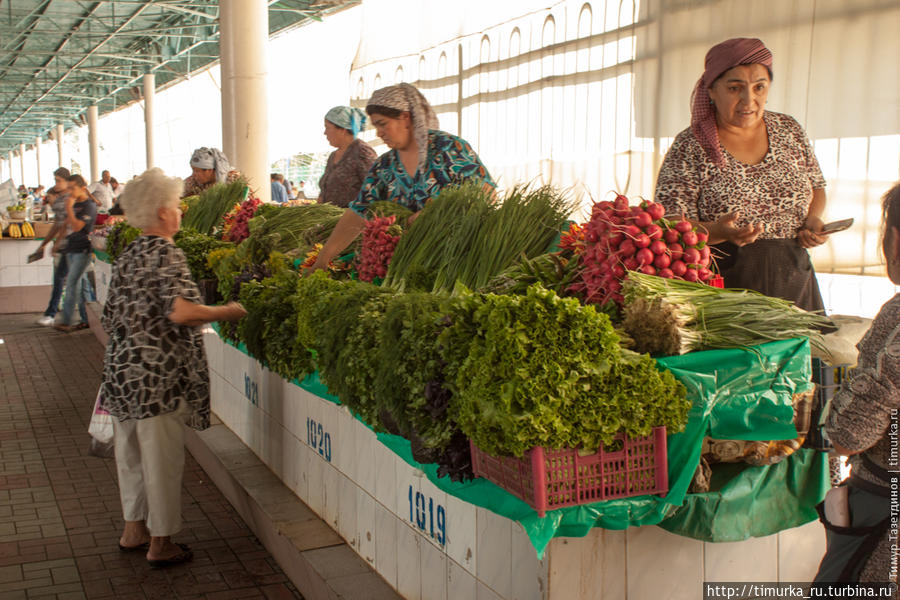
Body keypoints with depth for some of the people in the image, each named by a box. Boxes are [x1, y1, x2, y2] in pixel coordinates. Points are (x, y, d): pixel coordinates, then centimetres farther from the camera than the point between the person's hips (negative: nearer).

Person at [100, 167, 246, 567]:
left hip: (121, 371, 8)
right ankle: (161, 544, 15)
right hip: (156, 375, -8)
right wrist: (228, 312, -16)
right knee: (162, 459, 4)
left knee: (132, 454, 19)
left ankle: (134, 530, 34)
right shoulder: (166, 254, -13)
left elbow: (109, 320, 16)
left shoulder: (127, 257, 11)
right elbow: (180, 310, -28)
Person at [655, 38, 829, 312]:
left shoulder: (789, 130, 8)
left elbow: (816, 188, 22)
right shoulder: (689, 148, -7)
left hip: (792, 278, 4)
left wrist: (813, 218, 1)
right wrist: (717, 232, -29)